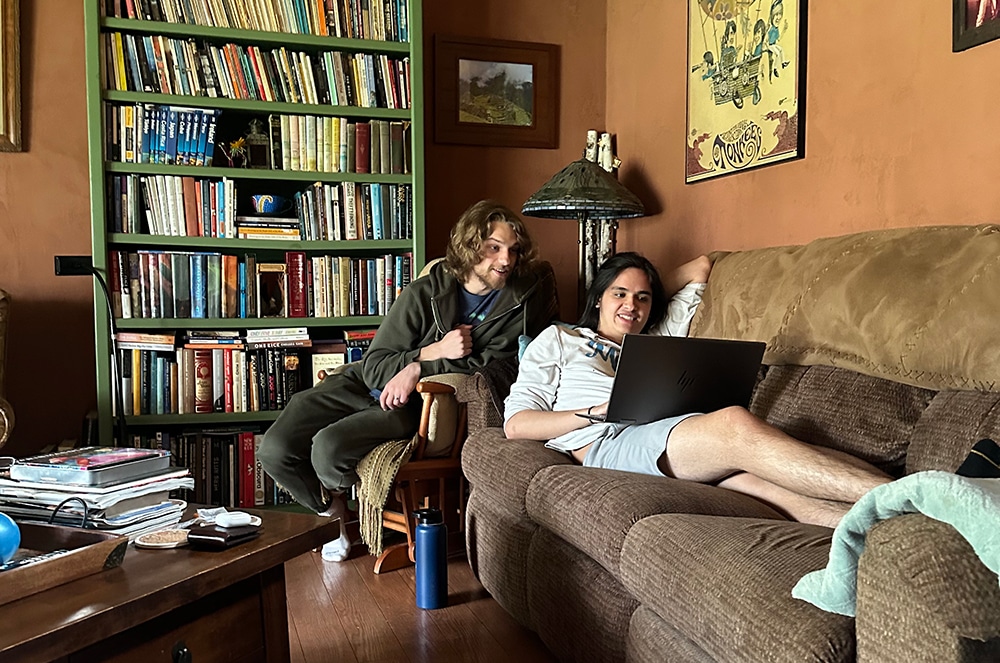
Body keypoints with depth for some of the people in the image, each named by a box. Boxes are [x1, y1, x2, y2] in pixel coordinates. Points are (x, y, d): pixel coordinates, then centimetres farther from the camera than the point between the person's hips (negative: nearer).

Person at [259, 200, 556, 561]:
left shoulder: (526, 297, -8)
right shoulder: (427, 291, -7)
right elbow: (374, 365, -7)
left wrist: (418, 369, -17)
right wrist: (433, 351, -22)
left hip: (422, 401, -2)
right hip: (368, 382, 3)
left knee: (329, 449, -27)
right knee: (275, 449, -9)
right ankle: (332, 511, 20)